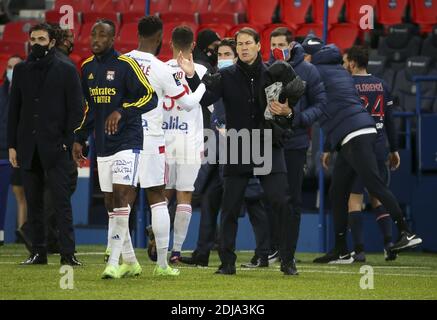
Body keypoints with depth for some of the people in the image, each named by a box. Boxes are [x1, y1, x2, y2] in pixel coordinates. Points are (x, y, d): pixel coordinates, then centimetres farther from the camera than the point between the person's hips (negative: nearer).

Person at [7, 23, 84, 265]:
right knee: (33, 202, 6)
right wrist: (12, 145, 6)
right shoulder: (21, 70, 12)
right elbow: (14, 109, 13)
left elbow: (76, 110, 0)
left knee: (61, 200, -7)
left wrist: (67, 142, -8)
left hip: (55, 146, -4)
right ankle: (38, 252, 11)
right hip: (28, 147, 4)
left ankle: (68, 253, -8)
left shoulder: (66, 71, 2)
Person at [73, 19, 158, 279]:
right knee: (111, 204, 7)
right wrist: (79, 139, 17)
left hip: (127, 142, -7)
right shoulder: (88, 68, 12)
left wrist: (122, 111, -24)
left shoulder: (126, 65, -8)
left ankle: (114, 262, -17)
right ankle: (130, 262, 16)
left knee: (121, 197, -15)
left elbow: (150, 97, -12)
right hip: (103, 145, 7)